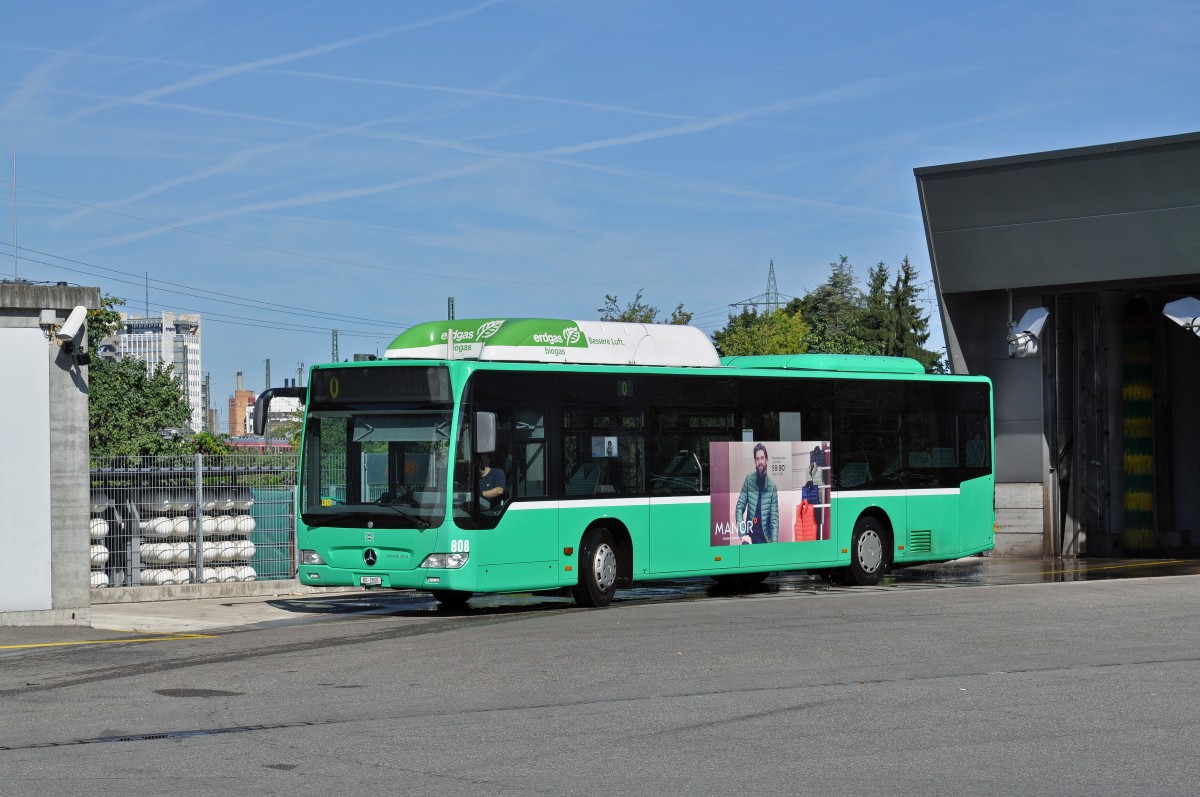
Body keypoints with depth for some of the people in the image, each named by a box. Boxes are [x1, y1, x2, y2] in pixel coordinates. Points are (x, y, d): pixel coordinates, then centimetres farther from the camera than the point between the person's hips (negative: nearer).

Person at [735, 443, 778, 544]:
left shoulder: (772, 486, -2)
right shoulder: (749, 480, 1)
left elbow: (774, 518, -5)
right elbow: (739, 507, 1)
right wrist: (743, 534, -12)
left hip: (765, 537, 0)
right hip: (750, 535, 0)